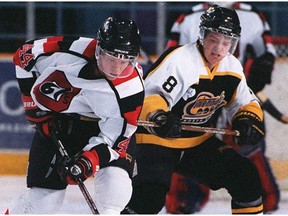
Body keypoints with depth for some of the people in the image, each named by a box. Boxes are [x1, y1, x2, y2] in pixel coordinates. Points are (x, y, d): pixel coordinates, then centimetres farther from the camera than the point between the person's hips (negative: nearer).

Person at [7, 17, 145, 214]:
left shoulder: (131, 88, -26)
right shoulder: (70, 51, -27)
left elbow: (115, 137, -23)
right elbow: (24, 54, -9)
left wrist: (88, 160, -39)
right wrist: (34, 105, -7)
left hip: (102, 126, 0)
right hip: (56, 124, 0)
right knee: (43, 199, -6)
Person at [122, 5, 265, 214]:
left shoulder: (232, 68, 1)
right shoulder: (179, 61, -23)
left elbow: (246, 103, 14)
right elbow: (149, 97, -27)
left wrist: (248, 123, -7)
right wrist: (159, 118, -47)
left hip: (200, 142, 7)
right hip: (158, 140, -7)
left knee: (246, 177, 1)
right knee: (149, 196, -28)